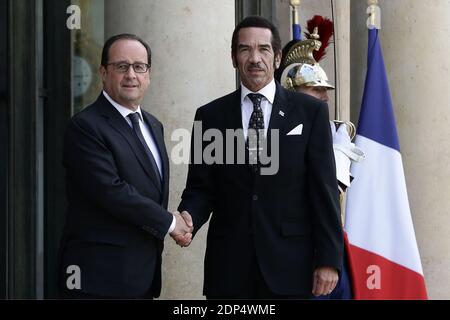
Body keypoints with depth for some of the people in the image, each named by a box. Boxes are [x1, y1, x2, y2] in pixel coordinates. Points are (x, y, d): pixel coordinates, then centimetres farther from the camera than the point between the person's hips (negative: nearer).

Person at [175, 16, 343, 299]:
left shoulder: (310, 111, 3)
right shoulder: (211, 115, 7)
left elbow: (323, 190, 0)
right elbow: (201, 188, 7)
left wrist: (329, 259, -6)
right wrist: (187, 219, -15)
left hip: (289, 264, -1)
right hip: (229, 266, 1)